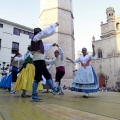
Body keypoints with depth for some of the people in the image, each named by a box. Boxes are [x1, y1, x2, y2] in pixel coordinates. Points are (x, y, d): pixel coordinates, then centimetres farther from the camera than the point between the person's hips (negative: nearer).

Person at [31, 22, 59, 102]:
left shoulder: (38, 41, 23)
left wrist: (51, 45, 48)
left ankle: (54, 89, 20)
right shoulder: (36, 37, -3)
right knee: (37, 78, -9)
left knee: (47, 75, 13)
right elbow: (46, 32, -10)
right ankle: (34, 96, -4)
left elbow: (44, 47, 40)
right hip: (39, 60, -10)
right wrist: (55, 25, 0)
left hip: (40, 60, 10)